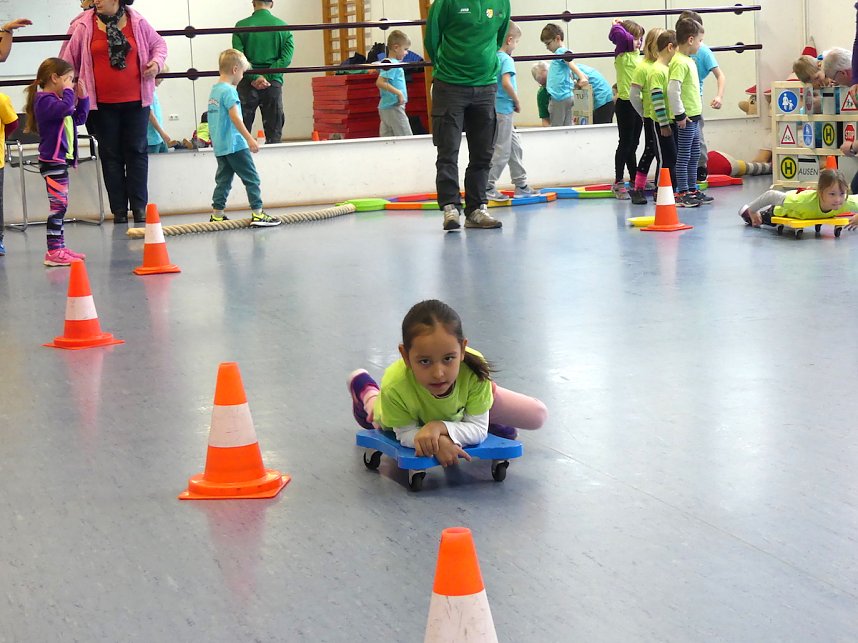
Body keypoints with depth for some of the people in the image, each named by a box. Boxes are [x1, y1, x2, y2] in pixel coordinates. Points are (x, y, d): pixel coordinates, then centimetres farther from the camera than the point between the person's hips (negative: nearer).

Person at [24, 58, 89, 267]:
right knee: (58, 205, -12)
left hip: (60, 160, 11)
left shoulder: (56, 99, 18)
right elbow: (65, 109, -32)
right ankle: (53, 252, -13)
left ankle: (59, 248, 19)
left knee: (60, 206, 14)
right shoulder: (44, 99, -13)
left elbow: (79, 118, 24)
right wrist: (68, 91, -16)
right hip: (52, 161, -11)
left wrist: (82, 98, 13)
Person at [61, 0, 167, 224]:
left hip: (135, 101, 0)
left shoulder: (137, 23, 1)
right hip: (102, 104, 0)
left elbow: (158, 44, 16)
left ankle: (140, 206, 9)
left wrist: (157, 62, -3)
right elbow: (69, 58, 7)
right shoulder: (84, 26, -1)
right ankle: (119, 210, 9)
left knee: (137, 152, 3)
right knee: (111, 155, 4)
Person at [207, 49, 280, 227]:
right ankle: (257, 214, -4)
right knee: (251, 179, -3)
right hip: (235, 144, -9)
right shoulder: (229, 91, -14)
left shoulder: (214, 90, 13)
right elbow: (235, 117, -23)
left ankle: (217, 215, 10)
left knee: (223, 180, 11)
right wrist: (249, 138, -24)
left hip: (219, 146, 9)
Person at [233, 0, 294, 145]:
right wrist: (267, 77, -9)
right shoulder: (282, 26, 3)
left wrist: (255, 77, -12)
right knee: (274, 132, 5)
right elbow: (286, 58, -6)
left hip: (248, 84, -1)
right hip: (274, 84, 1)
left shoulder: (242, 26, 0)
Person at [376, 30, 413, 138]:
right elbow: (379, 82, -25)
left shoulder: (395, 63, 14)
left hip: (385, 107, 10)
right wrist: (398, 92, -24)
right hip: (393, 107, -10)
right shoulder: (390, 64, -15)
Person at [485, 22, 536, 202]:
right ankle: (488, 187, -1)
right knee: (502, 151, -3)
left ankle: (521, 185, 22)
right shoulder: (506, 59, -14)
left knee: (515, 147, 16)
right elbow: (506, 82, -27)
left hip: (499, 110, 9)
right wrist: (517, 102, -14)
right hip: (504, 110, -9)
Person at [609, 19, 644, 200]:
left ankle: (635, 179, 24)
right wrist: (618, 25, -9)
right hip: (625, 104, -8)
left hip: (637, 104, 8)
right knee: (625, 143, -5)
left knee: (633, 145, 16)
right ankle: (618, 183, 0)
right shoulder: (623, 56, -14)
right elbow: (619, 35, -28)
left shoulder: (636, 55, 11)